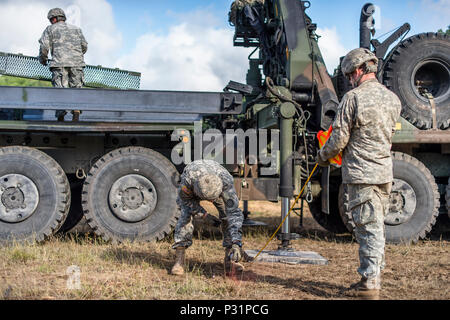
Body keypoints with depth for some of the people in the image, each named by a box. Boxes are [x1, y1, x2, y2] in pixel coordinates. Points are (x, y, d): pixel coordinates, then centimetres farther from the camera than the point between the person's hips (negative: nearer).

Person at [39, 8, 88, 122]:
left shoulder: (50, 29, 13)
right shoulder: (76, 29, 23)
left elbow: (44, 46, 2)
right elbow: (84, 46, 17)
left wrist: (43, 59, 18)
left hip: (59, 63, -2)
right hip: (77, 63, 2)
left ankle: (61, 118, -15)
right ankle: (76, 116, -12)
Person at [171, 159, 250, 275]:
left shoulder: (226, 180, -44)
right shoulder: (188, 179, -45)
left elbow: (234, 213, -43)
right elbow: (185, 199, -21)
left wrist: (236, 243, -50)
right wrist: (204, 214, -27)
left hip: (218, 188, 1)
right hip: (190, 192, -1)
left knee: (228, 217, -15)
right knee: (185, 215, -22)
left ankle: (229, 259, -2)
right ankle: (179, 261, -17)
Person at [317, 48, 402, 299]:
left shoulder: (354, 98, -13)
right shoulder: (393, 99, 9)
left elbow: (339, 139, -11)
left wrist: (323, 156, 7)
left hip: (362, 173, -7)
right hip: (386, 172, 7)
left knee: (369, 227, -4)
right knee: (377, 227, 15)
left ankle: (370, 284, 1)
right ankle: (375, 277, 23)